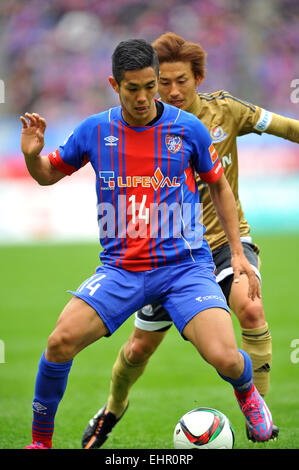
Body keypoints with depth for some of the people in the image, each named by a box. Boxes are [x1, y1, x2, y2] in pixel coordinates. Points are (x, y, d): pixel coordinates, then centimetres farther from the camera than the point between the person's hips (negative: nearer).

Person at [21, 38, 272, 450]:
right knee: (61, 342, -20)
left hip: (185, 265, -1)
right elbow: (49, 174, 15)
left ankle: (246, 391, 19)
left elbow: (218, 184, 11)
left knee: (224, 358, -20)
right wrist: (32, 154, -9)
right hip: (120, 269, 1)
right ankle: (40, 440, 2)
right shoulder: (94, 131, 0)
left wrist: (238, 252, 8)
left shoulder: (188, 129, -3)